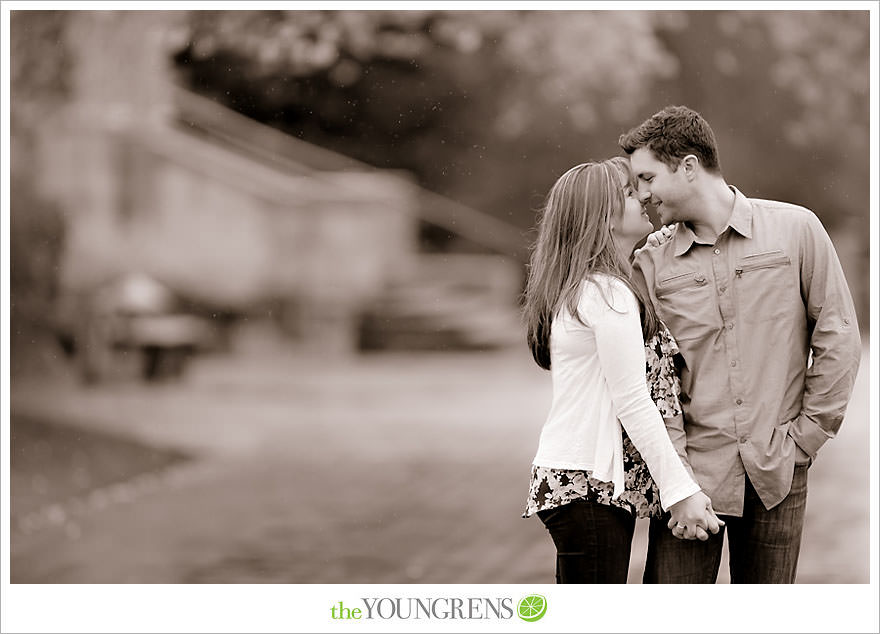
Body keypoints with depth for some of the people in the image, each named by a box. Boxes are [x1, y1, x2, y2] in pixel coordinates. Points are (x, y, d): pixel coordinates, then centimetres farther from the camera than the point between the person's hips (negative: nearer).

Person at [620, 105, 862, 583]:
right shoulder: (652, 265, 5)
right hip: (692, 469, 1)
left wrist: (808, 433, 0)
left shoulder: (796, 229, 2)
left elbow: (837, 335, 3)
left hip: (777, 472, 0)